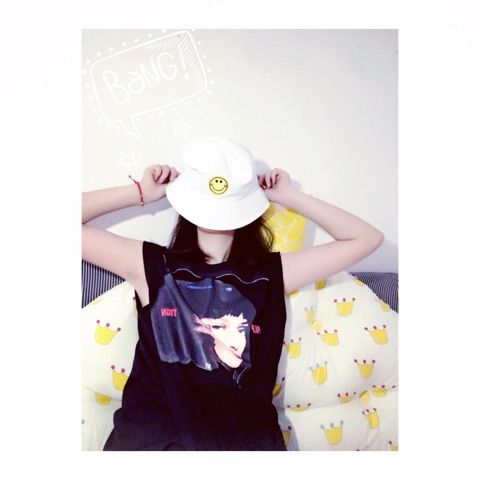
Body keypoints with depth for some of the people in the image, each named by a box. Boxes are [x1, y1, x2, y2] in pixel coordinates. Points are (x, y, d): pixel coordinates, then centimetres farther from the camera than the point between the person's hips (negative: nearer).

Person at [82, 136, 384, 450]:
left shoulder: (272, 273, 7)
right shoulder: (152, 265, 6)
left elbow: (368, 238, 11)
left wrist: (291, 198, 10)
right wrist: (139, 193, 8)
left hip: (245, 431, 1)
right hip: (153, 429, 0)